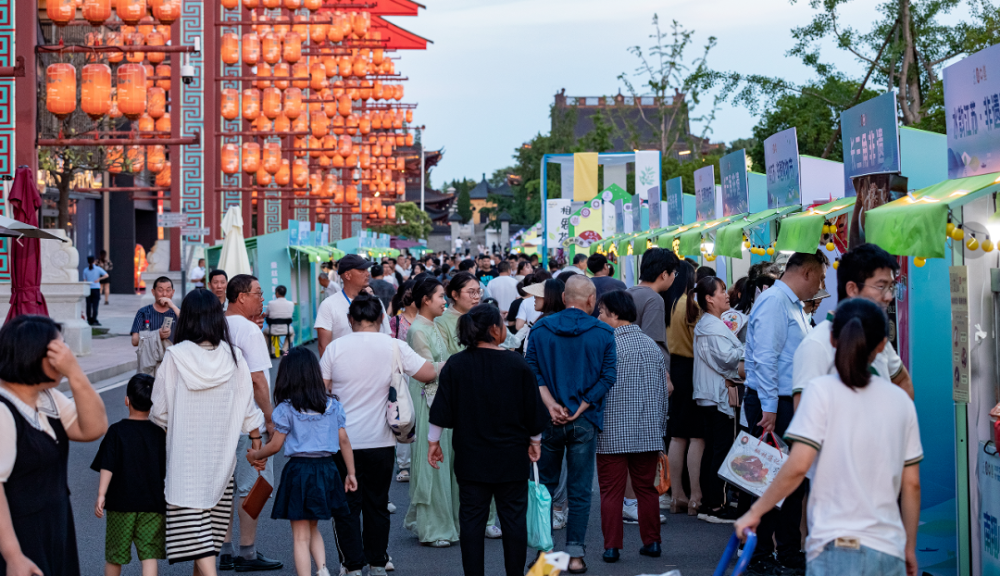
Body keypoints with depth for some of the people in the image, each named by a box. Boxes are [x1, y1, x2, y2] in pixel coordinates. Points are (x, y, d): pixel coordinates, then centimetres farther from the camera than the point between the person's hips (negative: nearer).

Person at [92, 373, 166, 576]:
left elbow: (107, 466, -13)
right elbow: (168, 469, 7)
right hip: (154, 504, 1)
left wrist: (101, 495, -15)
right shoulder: (160, 432, 1)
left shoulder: (116, 431, -6)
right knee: (149, 554, 0)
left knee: (114, 557, 13)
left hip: (121, 503, -1)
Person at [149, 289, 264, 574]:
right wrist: (257, 443, 16)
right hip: (222, 458, 4)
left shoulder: (175, 357, -11)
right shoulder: (233, 356, -3)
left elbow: (159, 411, -5)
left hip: (185, 458, -4)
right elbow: (247, 410, 2)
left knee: (196, 537, -7)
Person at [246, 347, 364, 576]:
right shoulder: (332, 405, 3)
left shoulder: (286, 409, -7)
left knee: (301, 534, 3)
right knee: (312, 527, 20)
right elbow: (344, 440, 5)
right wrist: (351, 473, 12)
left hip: (299, 470, -4)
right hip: (327, 470, 4)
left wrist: (255, 455, 16)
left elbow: (275, 445, -3)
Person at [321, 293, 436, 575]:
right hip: (380, 442, 1)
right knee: (377, 504, 12)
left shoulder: (335, 347, -4)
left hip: (343, 440, -1)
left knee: (347, 506, 7)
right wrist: (444, 367, 21)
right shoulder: (394, 347, -5)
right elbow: (428, 374, 0)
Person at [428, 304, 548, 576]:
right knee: (514, 518, 8)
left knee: (472, 520, 6)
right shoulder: (518, 365, -7)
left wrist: (433, 441, 10)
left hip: (471, 459, 1)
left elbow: (441, 410, -2)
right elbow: (534, 410, 1)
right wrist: (535, 440, 16)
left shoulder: (455, 365, -6)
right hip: (512, 457, -1)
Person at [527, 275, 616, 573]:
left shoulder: (540, 328, 1)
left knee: (544, 486, 15)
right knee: (579, 490, 5)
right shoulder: (603, 333, -4)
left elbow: (532, 371, -3)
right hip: (584, 422, -2)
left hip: (548, 422, 2)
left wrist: (551, 405, -8)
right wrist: (579, 410, -7)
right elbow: (607, 377, -7)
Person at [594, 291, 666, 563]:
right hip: (649, 432, 5)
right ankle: (651, 541, 16)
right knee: (646, 488, 13)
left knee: (611, 491, 1)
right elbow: (663, 391, 12)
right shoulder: (652, 345, 7)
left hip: (613, 432, -5)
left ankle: (612, 546, 1)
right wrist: (659, 428, 20)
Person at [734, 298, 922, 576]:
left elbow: (798, 466, -11)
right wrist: (910, 548, 21)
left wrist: (756, 511, 0)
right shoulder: (900, 400, 10)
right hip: (889, 553, 5)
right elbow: (911, 484, 11)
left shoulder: (822, 390, -3)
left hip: (837, 548, -5)